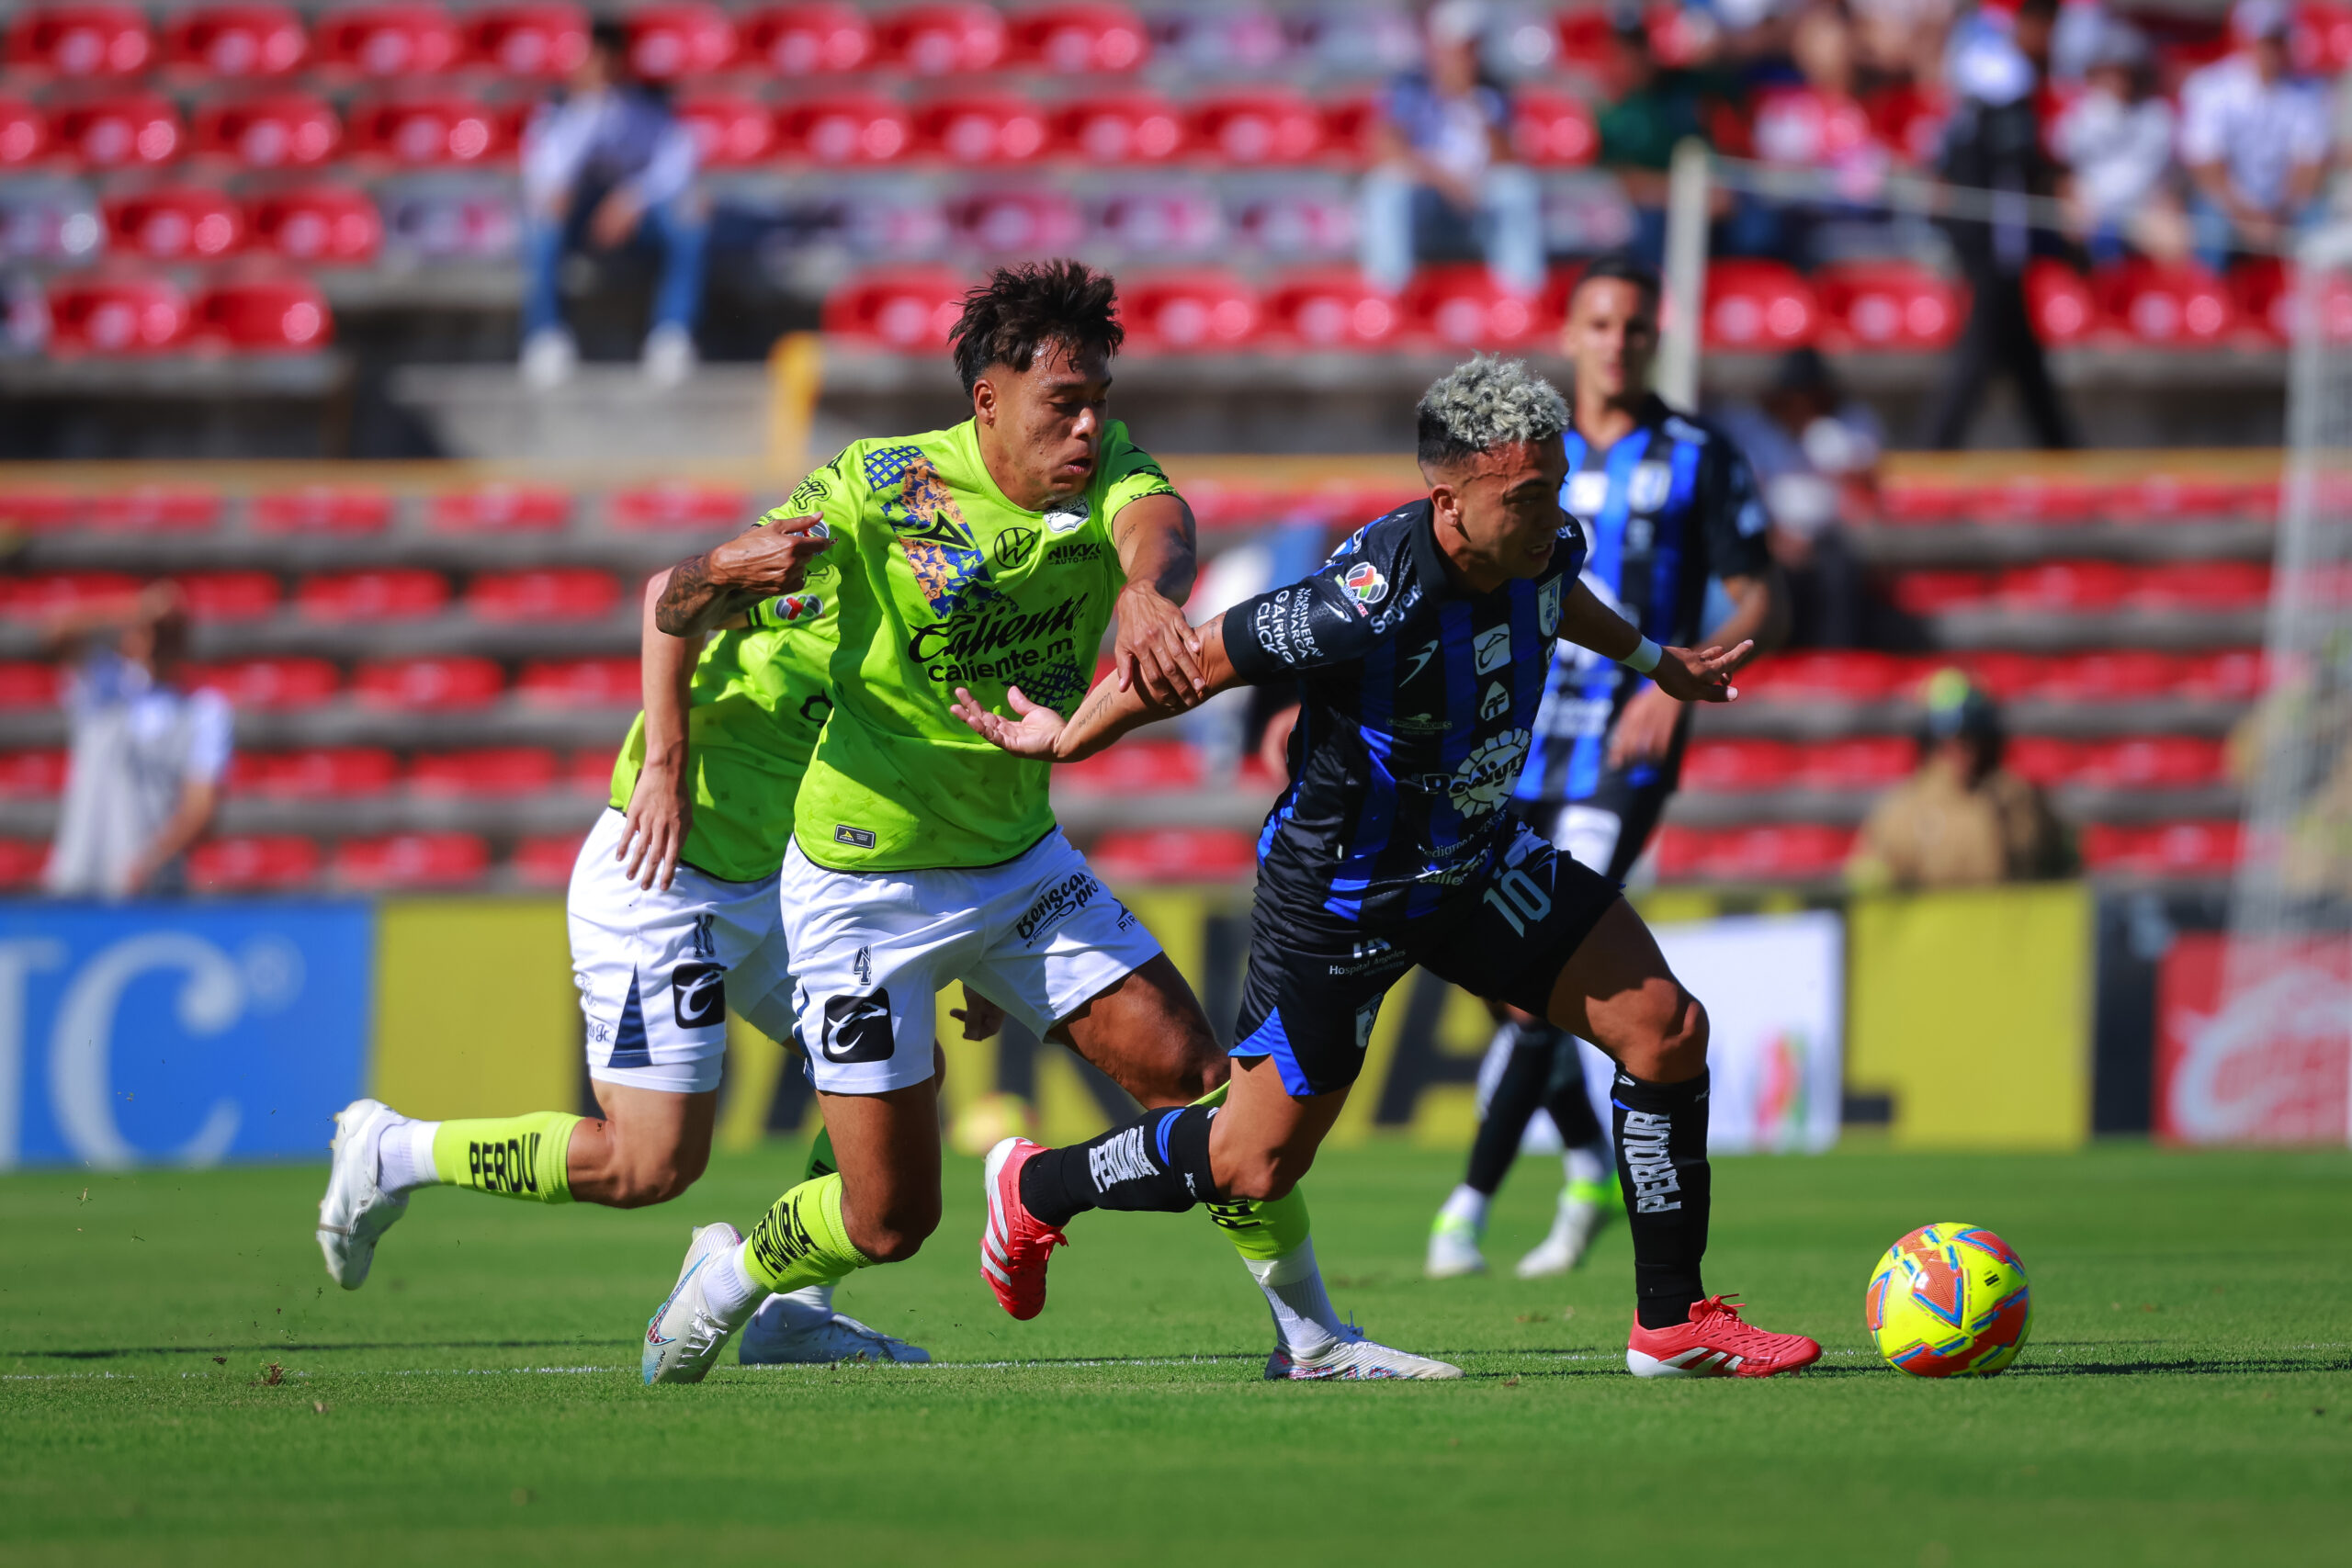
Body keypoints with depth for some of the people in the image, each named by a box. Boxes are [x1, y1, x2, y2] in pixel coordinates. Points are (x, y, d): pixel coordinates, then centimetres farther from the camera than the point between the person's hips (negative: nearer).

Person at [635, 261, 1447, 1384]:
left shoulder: (1101, 472, -9)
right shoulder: (877, 486, -18)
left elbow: (1158, 521, -34)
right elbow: (675, 613, -18)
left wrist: (1148, 588, -60)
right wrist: (728, 573, -43)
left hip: (1021, 862, 4)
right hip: (864, 886, -4)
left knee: (1197, 1076, -4)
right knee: (890, 1221, -2)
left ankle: (1309, 1337, 12)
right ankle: (729, 1275, 28)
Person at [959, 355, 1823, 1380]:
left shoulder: (1543, 548, -12)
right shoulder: (1376, 601, -36)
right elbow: (1200, 661, -22)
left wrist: (1652, 660, 34)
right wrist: (1065, 740, -8)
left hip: (1475, 862, 7)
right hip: (1341, 896, -7)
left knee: (1667, 1029, -6)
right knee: (1259, 1164, 6)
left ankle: (1673, 1323, 4)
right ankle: (1036, 1187, 33)